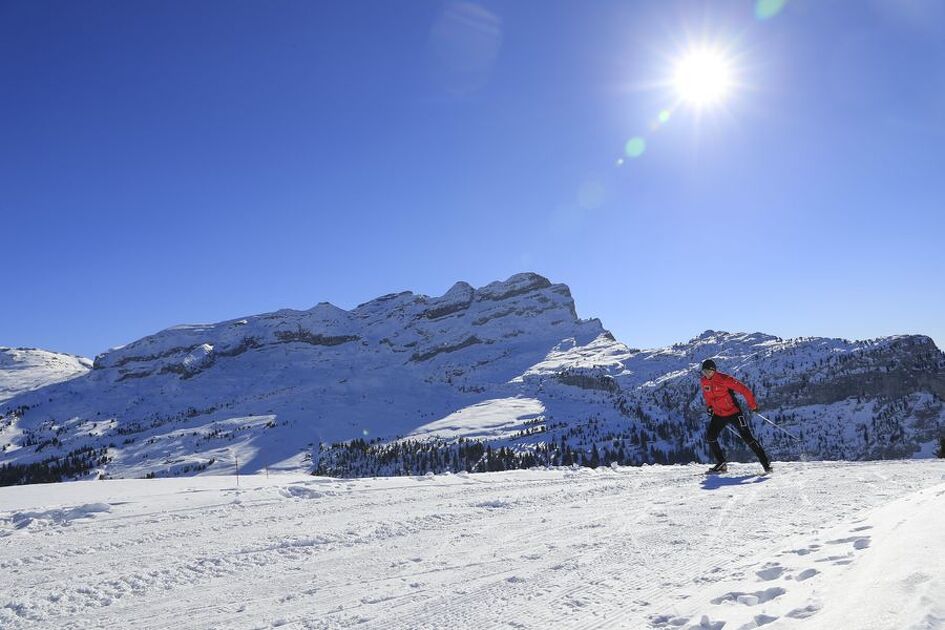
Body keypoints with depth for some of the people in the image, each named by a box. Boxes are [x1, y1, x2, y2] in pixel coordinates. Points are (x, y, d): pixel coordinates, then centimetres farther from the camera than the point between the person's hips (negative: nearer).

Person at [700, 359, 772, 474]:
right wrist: (709, 406, 8)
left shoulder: (724, 379, -22)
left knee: (747, 437, -8)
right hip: (718, 415, 6)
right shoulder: (703, 381, -3)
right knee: (710, 437, -4)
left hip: (733, 412, -6)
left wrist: (752, 405, -17)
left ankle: (765, 462, 5)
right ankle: (721, 464, 11)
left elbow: (743, 389, -20)